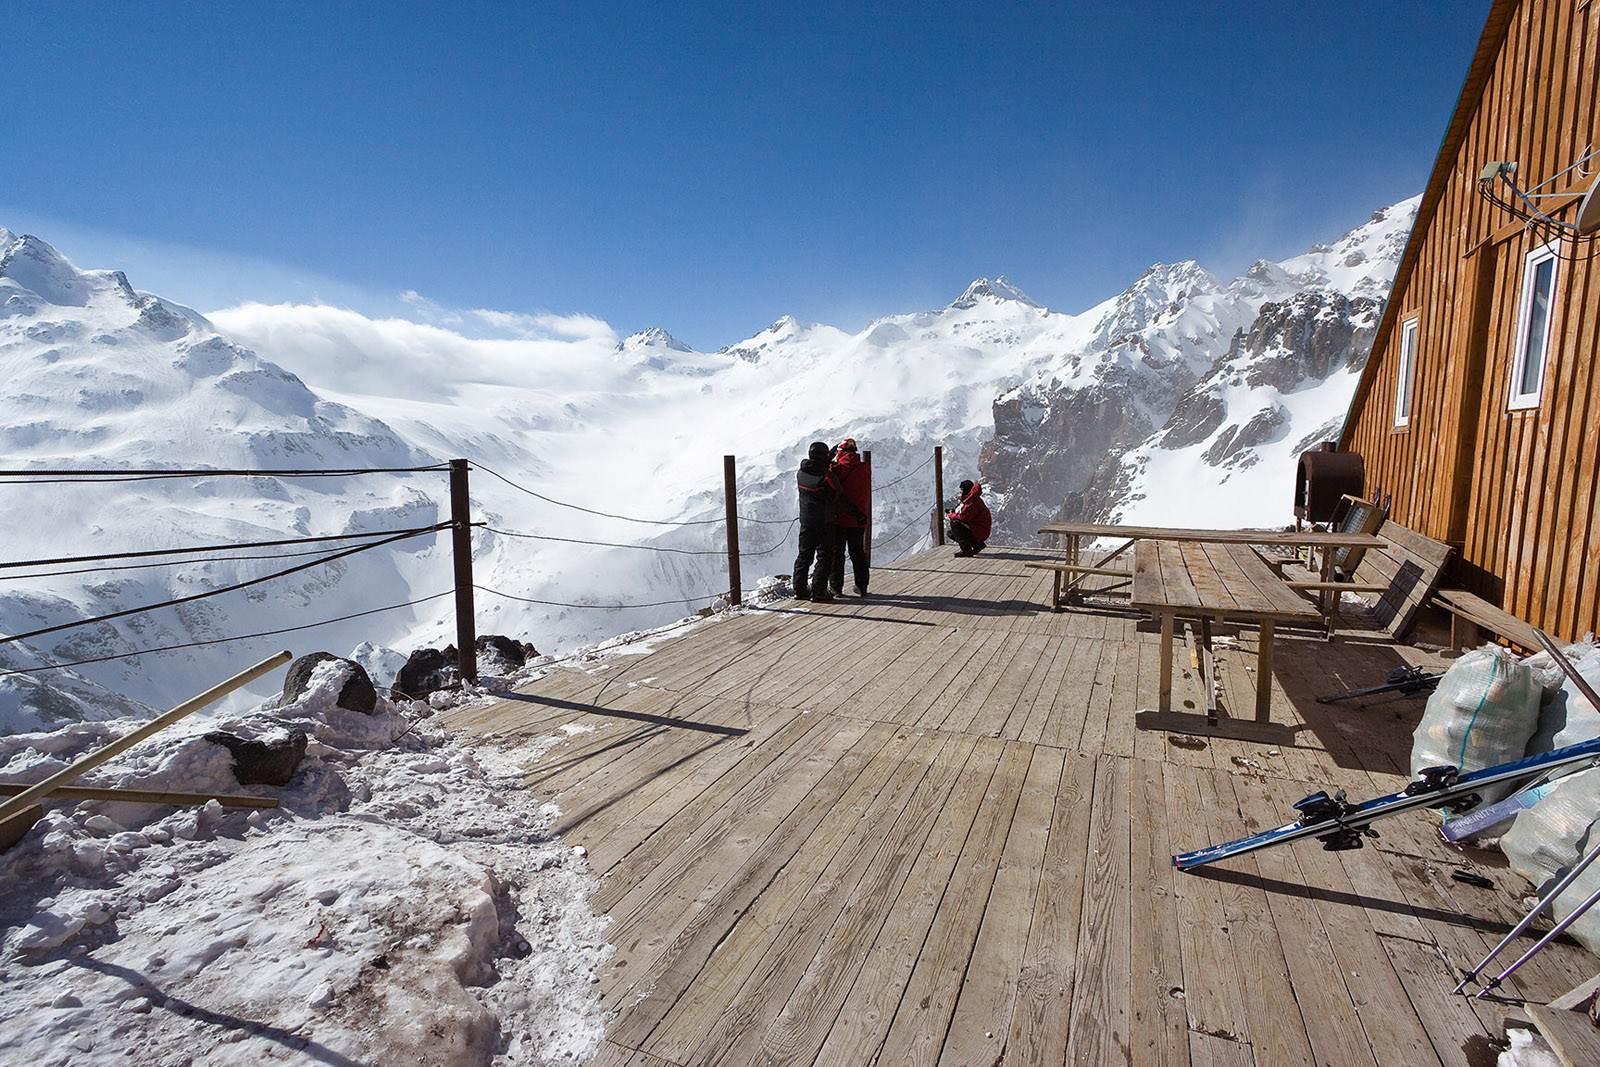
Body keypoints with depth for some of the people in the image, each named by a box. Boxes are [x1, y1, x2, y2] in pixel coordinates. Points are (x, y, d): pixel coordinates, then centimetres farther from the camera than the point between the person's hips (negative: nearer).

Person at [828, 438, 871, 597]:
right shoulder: (865, 469, 1)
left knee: (836, 553, 7)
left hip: (839, 519, -4)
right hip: (859, 520, 4)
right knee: (858, 553, 15)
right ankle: (861, 586, 19)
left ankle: (836, 587, 10)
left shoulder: (841, 468, -15)